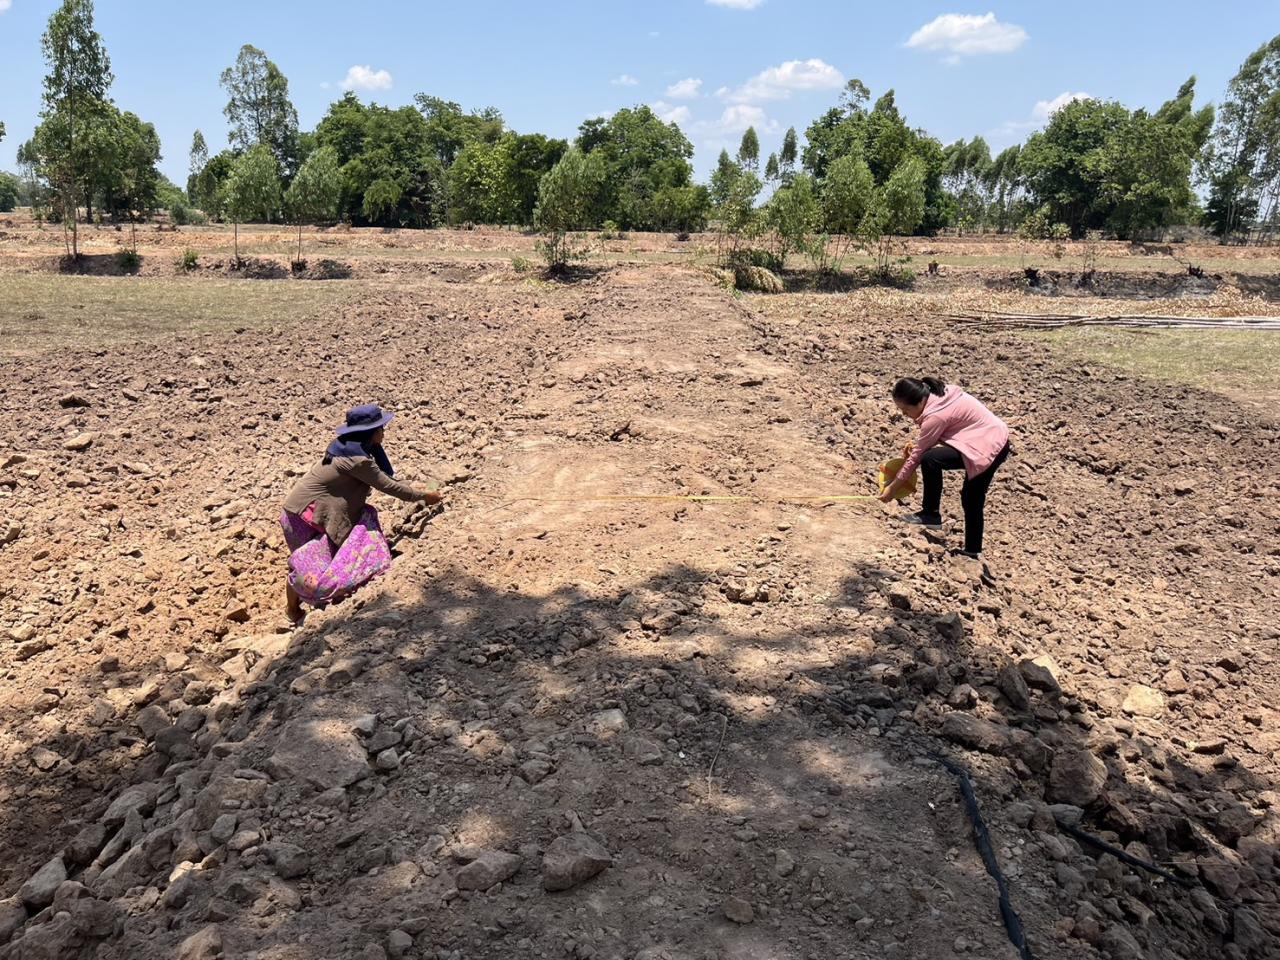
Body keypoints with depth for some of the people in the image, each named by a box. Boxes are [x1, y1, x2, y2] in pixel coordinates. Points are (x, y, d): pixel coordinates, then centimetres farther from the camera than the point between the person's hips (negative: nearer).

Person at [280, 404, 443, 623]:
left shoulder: (352, 447, 4)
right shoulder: (356, 459, -26)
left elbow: (382, 477, 16)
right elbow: (388, 486, -19)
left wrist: (411, 490, 16)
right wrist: (423, 496, -7)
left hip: (318, 510, 10)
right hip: (304, 514, -10)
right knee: (308, 565, -1)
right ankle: (293, 611, 24)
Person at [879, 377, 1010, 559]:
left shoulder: (936, 415, -26)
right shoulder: (938, 394, 0)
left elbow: (917, 455, -20)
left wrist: (893, 487, -12)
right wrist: (917, 447, 1)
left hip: (989, 447, -11)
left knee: (930, 460, -26)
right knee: (972, 499, 18)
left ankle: (931, 514, -11)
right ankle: (972, 550, 30)